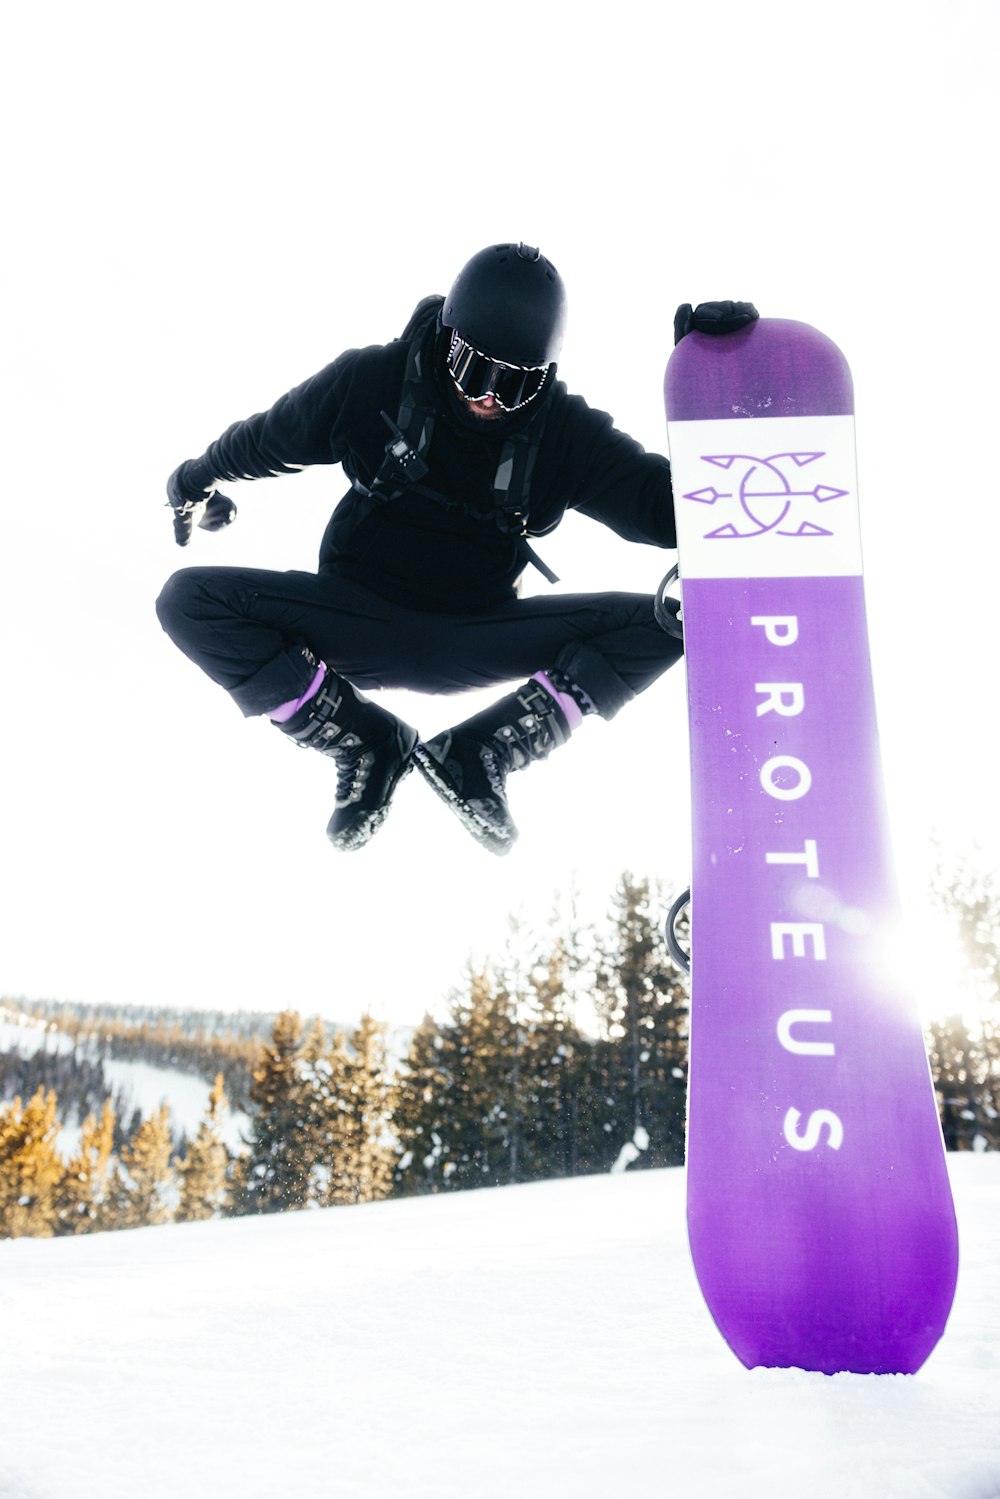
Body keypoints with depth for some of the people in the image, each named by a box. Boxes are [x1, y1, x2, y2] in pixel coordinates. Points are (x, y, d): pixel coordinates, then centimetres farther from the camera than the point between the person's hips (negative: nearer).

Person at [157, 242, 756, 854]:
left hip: (476, 639, 0)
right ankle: (365, 742, -8)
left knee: (663, 619, -18)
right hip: (356, 616, 0)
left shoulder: (564, 430, -9)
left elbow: (669, 508, -15)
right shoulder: (371, 383, -11)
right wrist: (196, 482, 22)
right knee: (190, 600, -23)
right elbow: (263, 440, 6)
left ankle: (482, 753, -11)